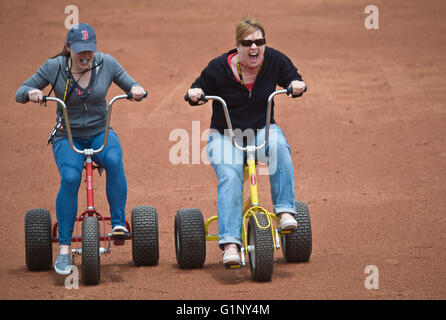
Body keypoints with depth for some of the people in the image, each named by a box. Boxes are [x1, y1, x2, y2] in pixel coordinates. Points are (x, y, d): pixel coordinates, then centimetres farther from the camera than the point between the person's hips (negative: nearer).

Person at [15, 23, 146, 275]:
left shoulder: (106, 63, -3)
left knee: (114, 160, -34)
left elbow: (133, 87, 5)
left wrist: (137, 91, -20)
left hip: (100, 133, 1)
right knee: (70, 178, -29)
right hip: (67, 137, -1)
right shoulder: (54, 68, -6)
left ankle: (119, 224, -27)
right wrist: (31, 93, -25)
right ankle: (64, 248, -23)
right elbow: (20, 93, -1)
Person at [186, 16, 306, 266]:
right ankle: (230, 243, -36)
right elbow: (200, 91, 1)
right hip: (225, 135, -2)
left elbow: (293, 78, 9)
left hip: (262, 129, 2)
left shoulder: (274, 60, -6)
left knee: (278, 145, -34)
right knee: (230, 177, -28)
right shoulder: (219, 67, -11)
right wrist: (194, 94, -22)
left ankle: (285, 211, -29)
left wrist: (297, 85, -14)